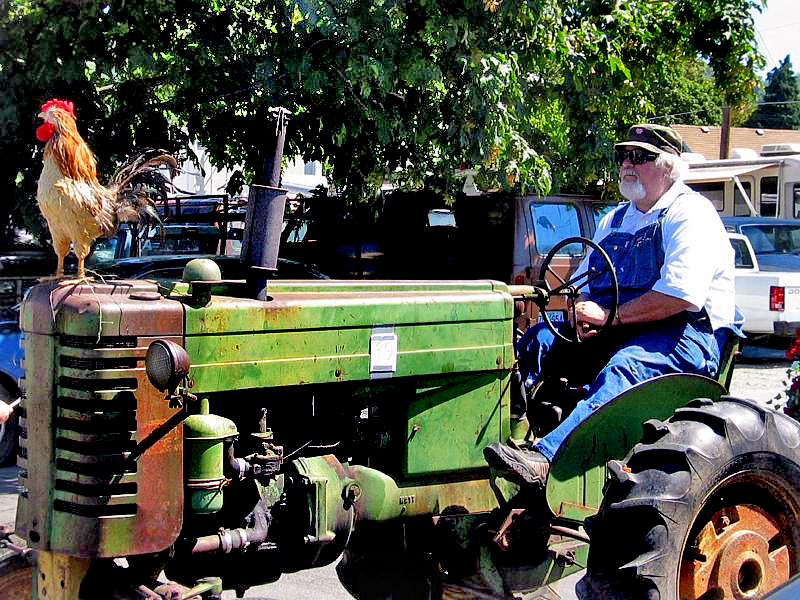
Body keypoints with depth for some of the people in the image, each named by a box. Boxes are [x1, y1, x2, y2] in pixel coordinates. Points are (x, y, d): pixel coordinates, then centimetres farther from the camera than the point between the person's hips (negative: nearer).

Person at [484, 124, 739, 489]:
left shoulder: (691, 213, -5)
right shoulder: (615, 220, 21)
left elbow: (682, 294, -20)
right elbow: (582, 282, 22)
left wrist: (609, 315, -18)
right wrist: (580, 311, -3)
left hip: (684, 332, -8)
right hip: (612, 334, 8)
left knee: (622, 370, -37)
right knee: (534, 342, -10)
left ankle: (545, 458, -54)